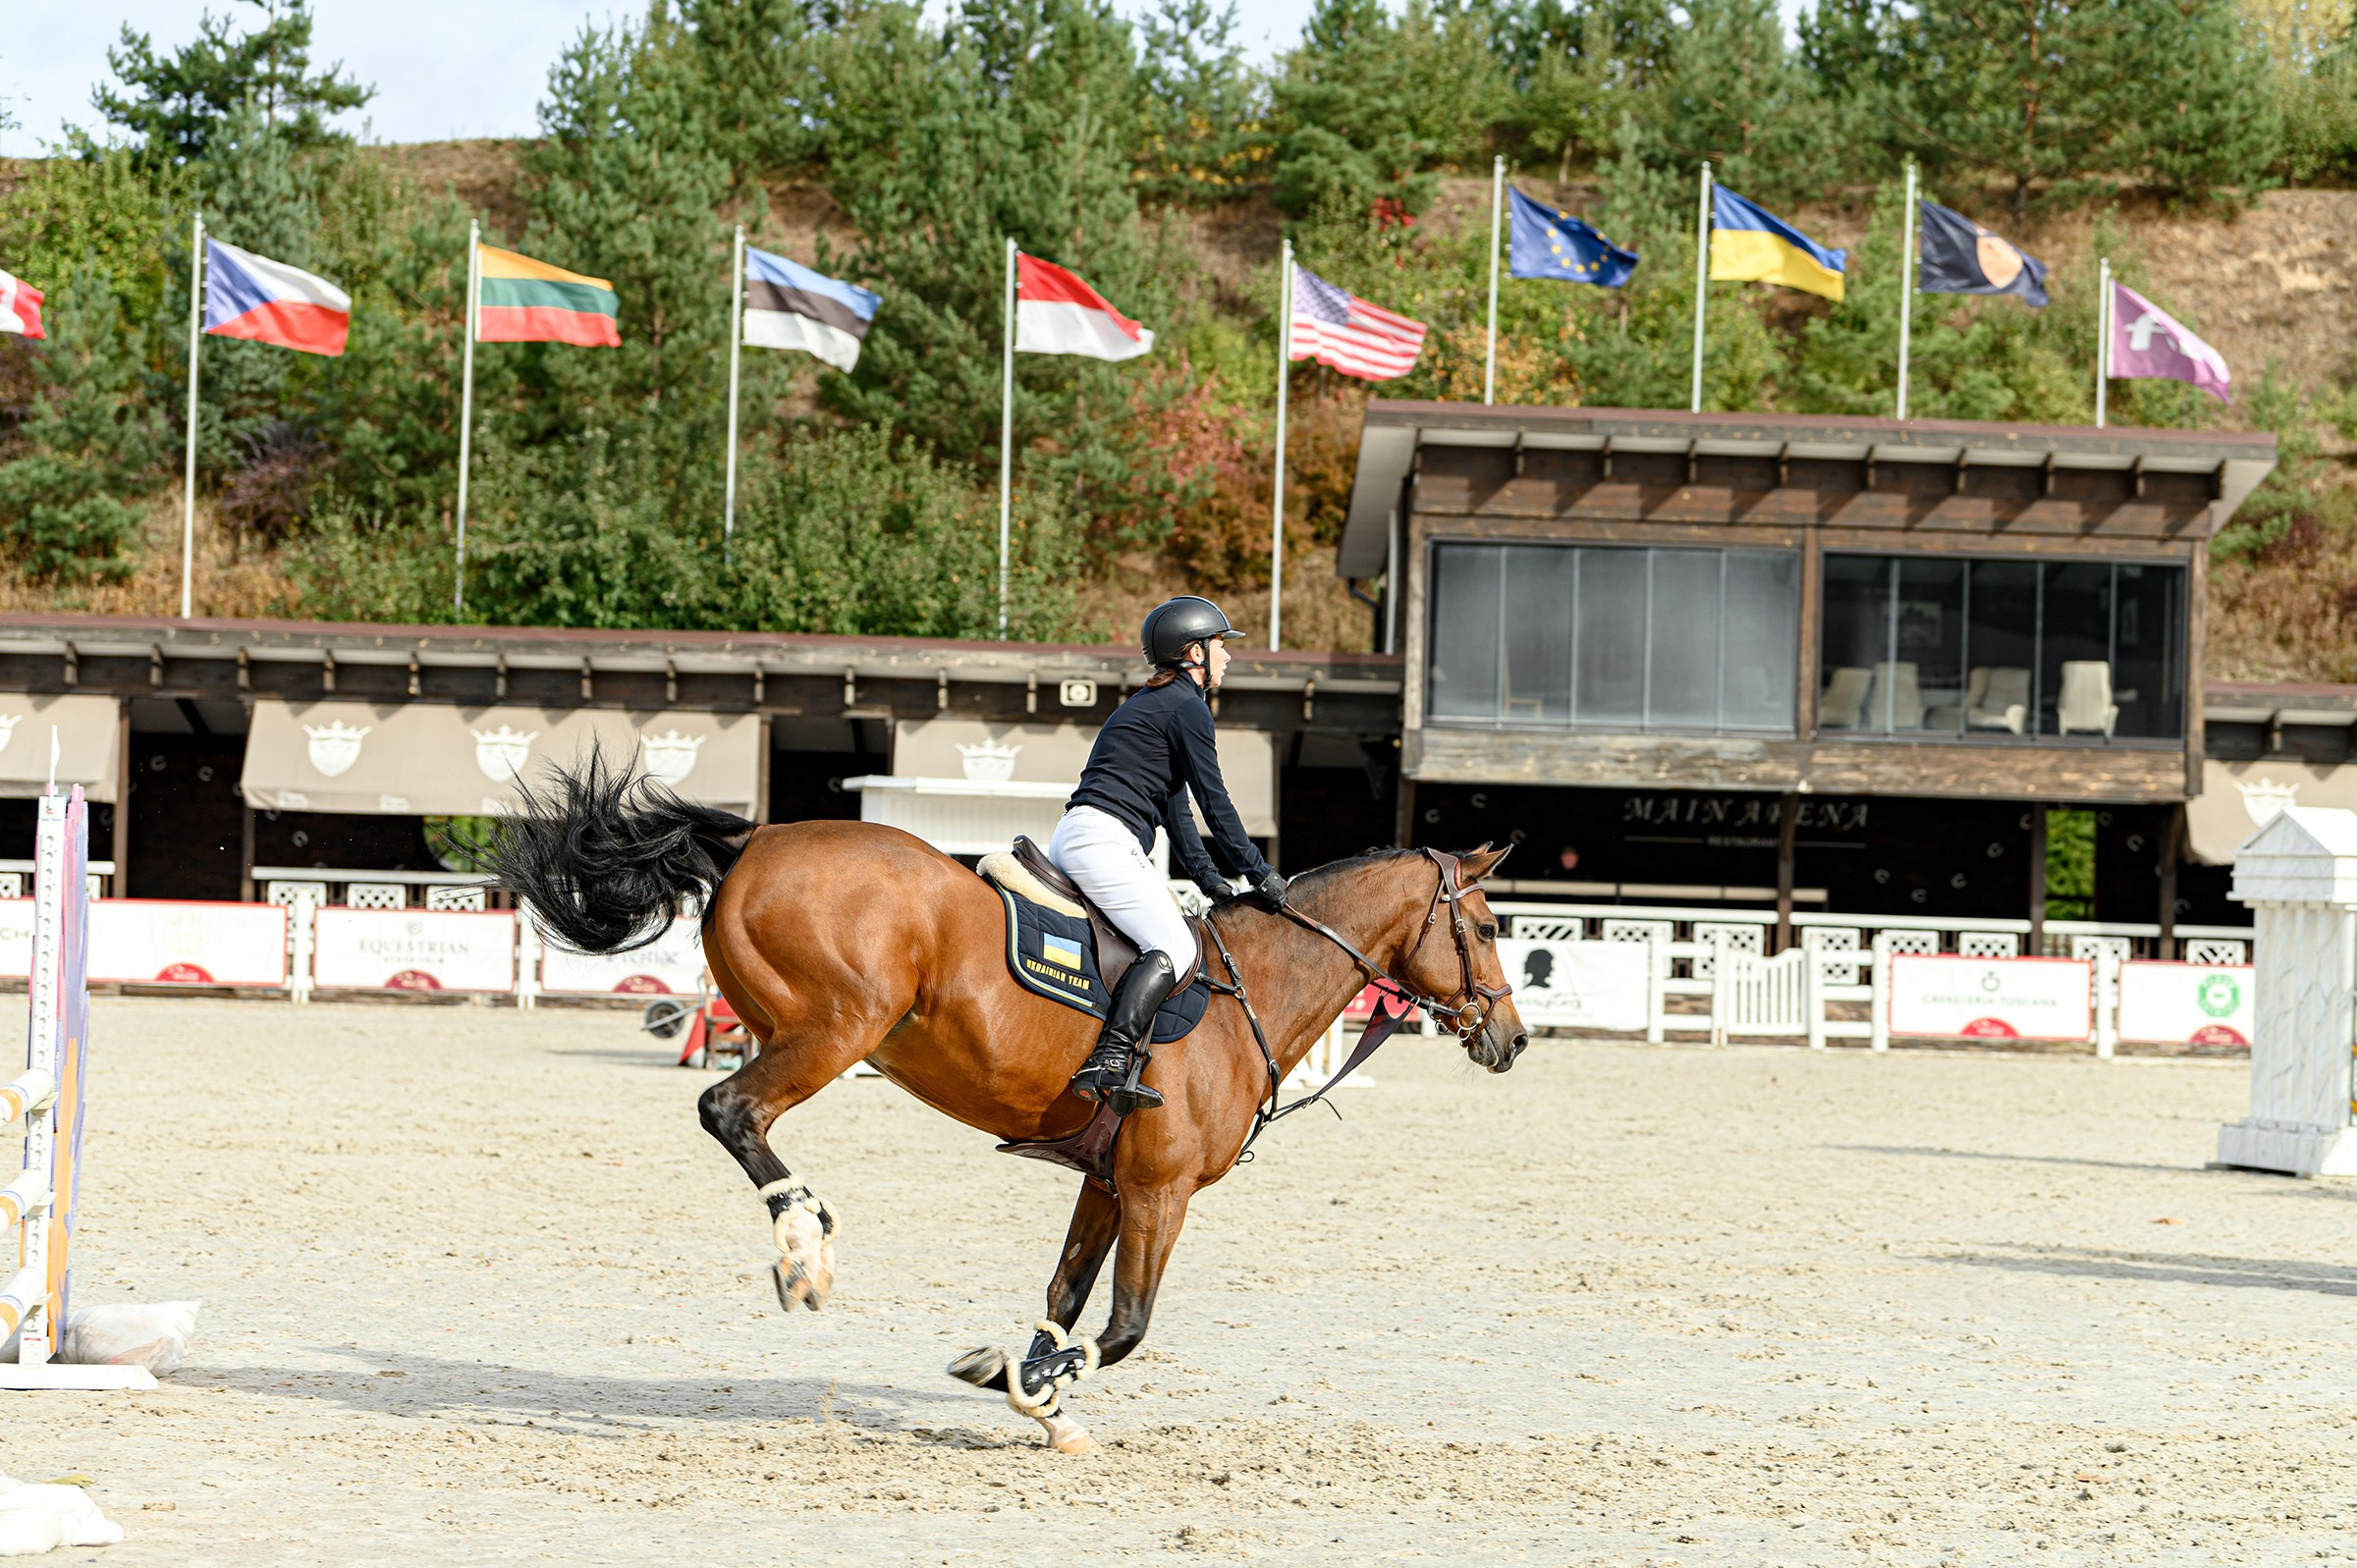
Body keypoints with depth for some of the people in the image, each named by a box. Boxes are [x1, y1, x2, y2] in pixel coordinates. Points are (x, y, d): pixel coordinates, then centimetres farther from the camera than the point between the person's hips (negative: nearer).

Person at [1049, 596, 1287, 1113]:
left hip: (1072, 839, 11)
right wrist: (1259, 875, 3)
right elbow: (1215, 803, -4)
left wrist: (1211, 882, 24)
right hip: (1103, 840, -11)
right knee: (1176, 949, -20)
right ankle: (1110, 1063, -34)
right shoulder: (1186, 705, -4)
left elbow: (1175, 808, 28)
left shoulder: (1150, 703, 27)